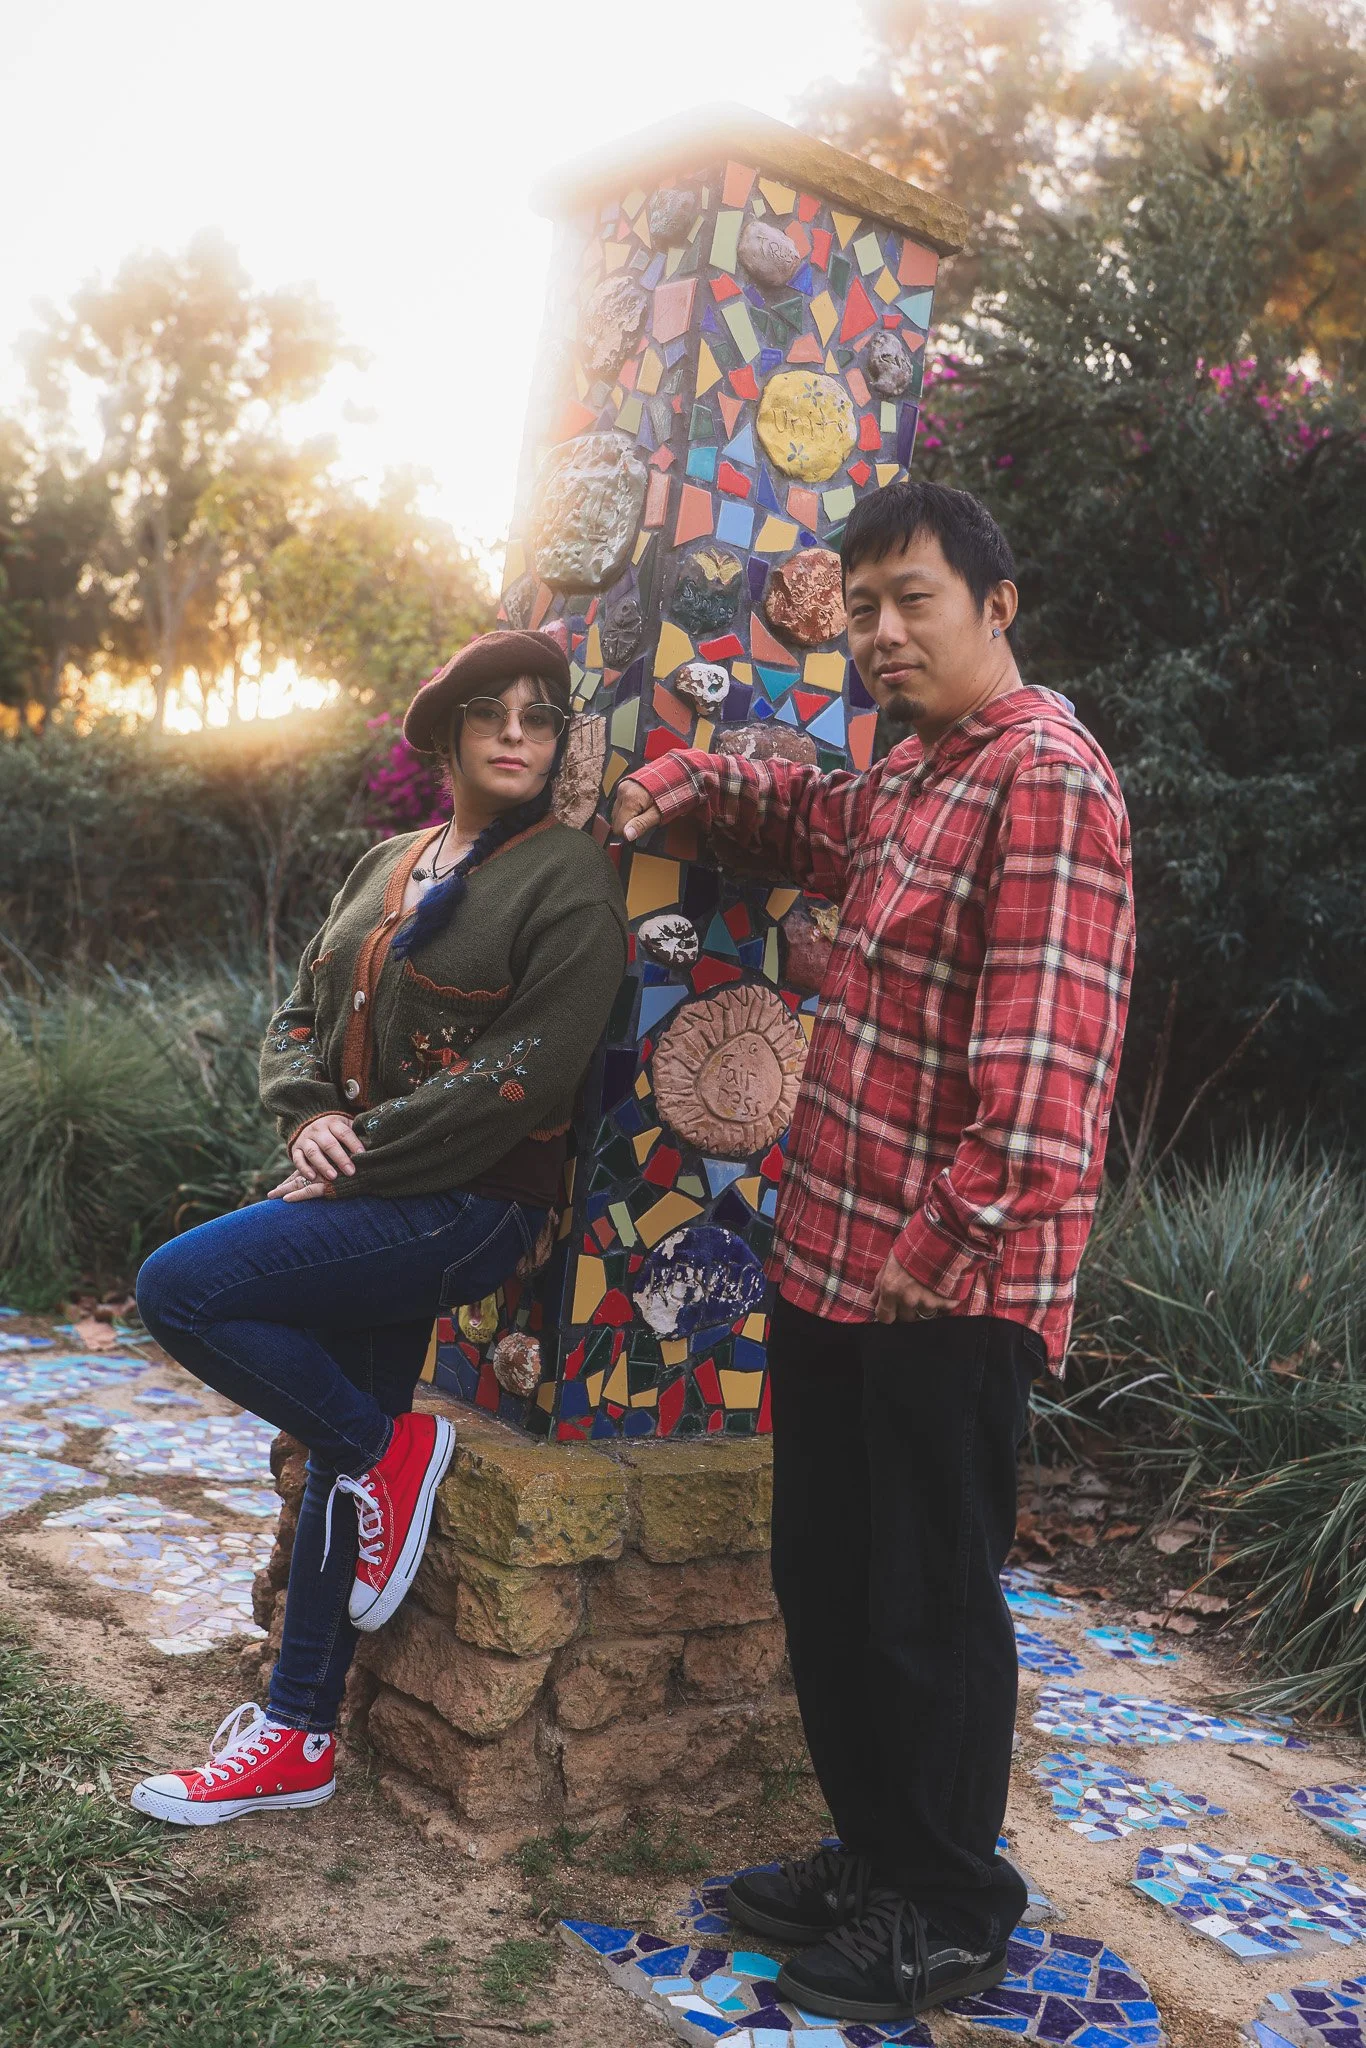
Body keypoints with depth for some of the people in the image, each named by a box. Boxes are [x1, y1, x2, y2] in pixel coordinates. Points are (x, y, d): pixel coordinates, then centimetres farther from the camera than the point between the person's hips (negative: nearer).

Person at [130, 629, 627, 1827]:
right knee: (346, 1462, 10)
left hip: (473, 1205, -7)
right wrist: (311, 1115, -5)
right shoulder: (387, 865, 15)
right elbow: (302, 1020, 16)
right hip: (368, 1197, 7)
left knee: (182, 1287, -19)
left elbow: (526, 1072, -16)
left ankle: (389, 1452, -1)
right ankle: (297, 1738, 25)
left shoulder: (570, 878, -7)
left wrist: (364, 1152, -15)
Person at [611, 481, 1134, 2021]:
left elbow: (1045, 1049, -24)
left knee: (930, 1606, 6)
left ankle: (950, 1925, 27)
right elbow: (821, 822, 35)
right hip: (833, 1260, 10)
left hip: (950, 1292, -9)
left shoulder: (1048, 780, -16)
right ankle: (876, 1862, 38)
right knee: (824, 1585, 19)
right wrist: (696, 777, 17)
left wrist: (949, 1236, -23)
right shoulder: (912, 768, 14)